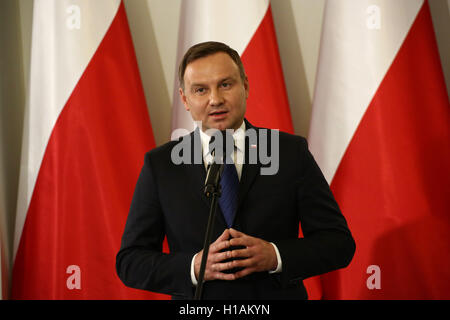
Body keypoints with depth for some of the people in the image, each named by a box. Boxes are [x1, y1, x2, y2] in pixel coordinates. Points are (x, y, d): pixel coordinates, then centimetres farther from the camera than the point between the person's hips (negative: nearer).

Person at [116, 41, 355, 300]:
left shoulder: (291, 152, -4)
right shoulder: (160, 164, -3)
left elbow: (339, 242, -4)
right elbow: (130, 261, -3)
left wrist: (275, 256, -20)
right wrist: (194, 267, -19)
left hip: (277, 294, 0)